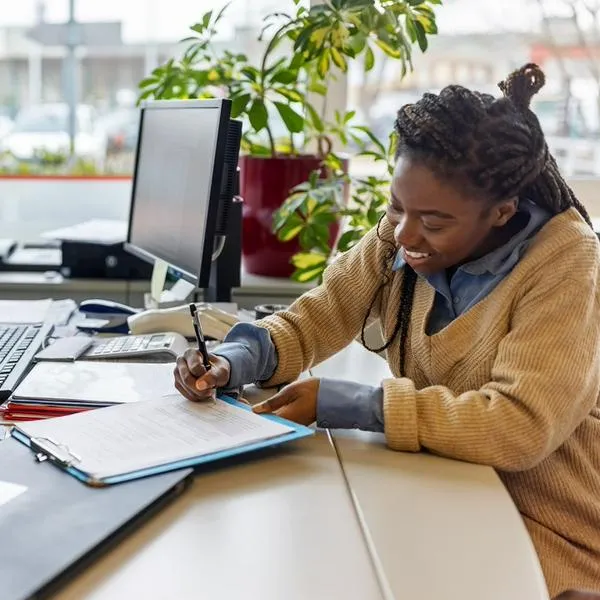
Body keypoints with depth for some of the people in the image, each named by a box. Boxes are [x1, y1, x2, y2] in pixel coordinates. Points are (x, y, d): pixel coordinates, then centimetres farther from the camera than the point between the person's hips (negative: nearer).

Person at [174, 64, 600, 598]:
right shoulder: (398, 236, -4)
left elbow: (521, 427, -30)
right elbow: (311, 321, 3)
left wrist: (339, 403, -29)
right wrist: (231, 362, -18)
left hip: (545, 534, -5)